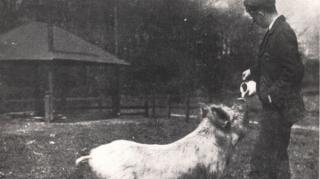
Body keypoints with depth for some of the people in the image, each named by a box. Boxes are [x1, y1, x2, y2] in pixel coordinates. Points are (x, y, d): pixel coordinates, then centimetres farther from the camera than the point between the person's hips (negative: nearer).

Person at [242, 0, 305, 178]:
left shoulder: (282, 34, -22)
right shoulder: (277, 30, 7)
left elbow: (294, 71, -25)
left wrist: (272, 94, -19)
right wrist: (253, 71, 30)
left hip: (278, 107, -10)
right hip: (277, 106, 10)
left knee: (262, 159, -2)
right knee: (278, 154, 22)